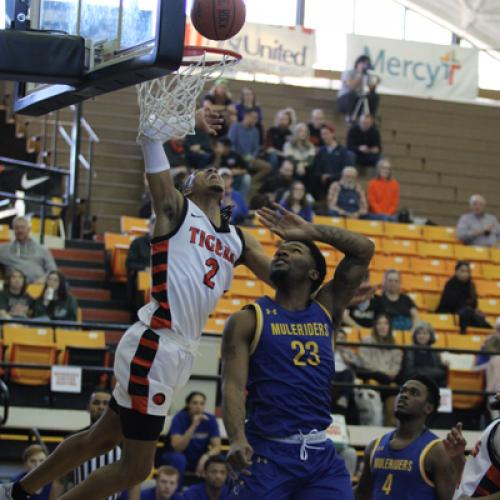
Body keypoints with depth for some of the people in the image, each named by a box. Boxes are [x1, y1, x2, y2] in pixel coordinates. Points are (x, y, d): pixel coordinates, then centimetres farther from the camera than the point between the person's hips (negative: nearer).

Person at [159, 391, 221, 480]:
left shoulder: (210, 419, -8)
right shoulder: (180, 418, -17)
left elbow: (217, 447, -11)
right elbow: (177, 447, -28)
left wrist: (206, 456, -33)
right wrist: (193, 426, -36)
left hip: (199, 459, 3)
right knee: (178, 459, -37)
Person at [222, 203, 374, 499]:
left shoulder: (326, 311, 15)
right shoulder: (248, 320, 2)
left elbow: (364, 250, 14)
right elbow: (233, 386, -9)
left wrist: (310, 231, 8)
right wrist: (237, 439, -26)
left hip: (320, 451, 4)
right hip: (268, 451, -4)